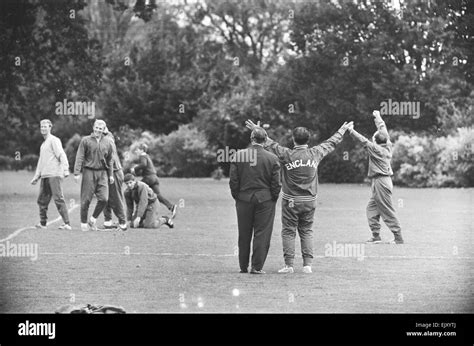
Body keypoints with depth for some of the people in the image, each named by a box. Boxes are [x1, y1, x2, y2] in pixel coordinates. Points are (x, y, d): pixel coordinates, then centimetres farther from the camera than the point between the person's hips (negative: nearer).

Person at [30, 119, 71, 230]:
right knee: (42, 200, 9)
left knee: (58, 199, -14)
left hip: (54, 175, -9)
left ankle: (67, 223, -17)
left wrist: (65, 170, -25)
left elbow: (62, 155, -13)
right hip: (44, 175, 9)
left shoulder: (54, 140, -2)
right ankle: (43, 223, 19)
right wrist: (36, 177, 30)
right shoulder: (43, 144, 25)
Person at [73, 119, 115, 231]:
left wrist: (111, 175, 13)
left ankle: (93, 219, 12)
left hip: (102, 173, 3)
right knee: (86, 199, -2)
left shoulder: (107, 143, 11)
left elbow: (110, 160, 18)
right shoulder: (85, 141, 1)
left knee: (103, 199, -8)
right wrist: (77, 173, -9)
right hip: (89, 172, -3)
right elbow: (79, 157, -2)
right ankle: (83, 222, 11)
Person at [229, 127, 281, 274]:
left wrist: (237, 197, 11)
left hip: (244, 199, 2)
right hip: (265, 200, -2)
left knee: (244, 235, 12)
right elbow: (276, 183, -3)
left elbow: (233, 180, 0)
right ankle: (257, 267, 0)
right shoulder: (271, 158, -5)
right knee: (262, 234, 3)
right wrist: (273, 199, 9)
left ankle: (243, 266, 18)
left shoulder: (238, 155, -2)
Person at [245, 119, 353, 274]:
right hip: (310, 201, 3)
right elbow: (331, 143, 14)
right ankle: (308, 264, 5)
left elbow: (270, 145, -1)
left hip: (290, 201, -3)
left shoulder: (287, 155, -11)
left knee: (288, 232, 4)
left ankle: (289, 264, 1)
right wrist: (342, 131, 31)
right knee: (307, 232, 11)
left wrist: (257, 130, 12)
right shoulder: (315, 154, -2)